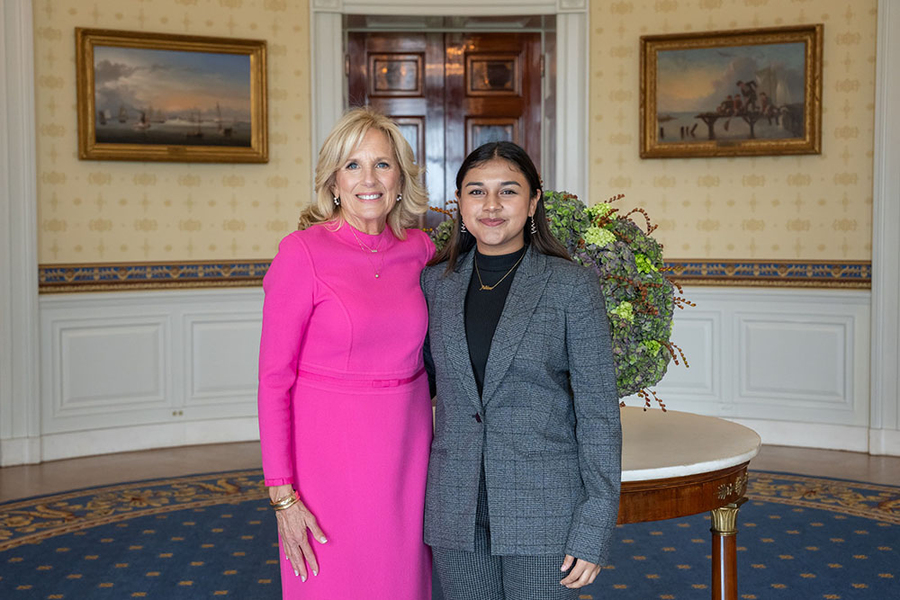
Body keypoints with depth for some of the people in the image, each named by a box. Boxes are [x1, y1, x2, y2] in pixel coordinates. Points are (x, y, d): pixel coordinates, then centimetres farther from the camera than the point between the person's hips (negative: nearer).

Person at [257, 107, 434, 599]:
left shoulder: (419, 249, 2)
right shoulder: (303, 252, -11)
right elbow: (273, 379, -9)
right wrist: (282, 495, -11)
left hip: (406, 447, 4)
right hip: (330, 452, -4)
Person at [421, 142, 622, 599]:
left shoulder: (572, 286, -6)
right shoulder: (436, 283, 5)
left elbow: (598, 413, -6)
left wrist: (593, 531, -9)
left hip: (543, 511, -3)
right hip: (456, 510, 3)